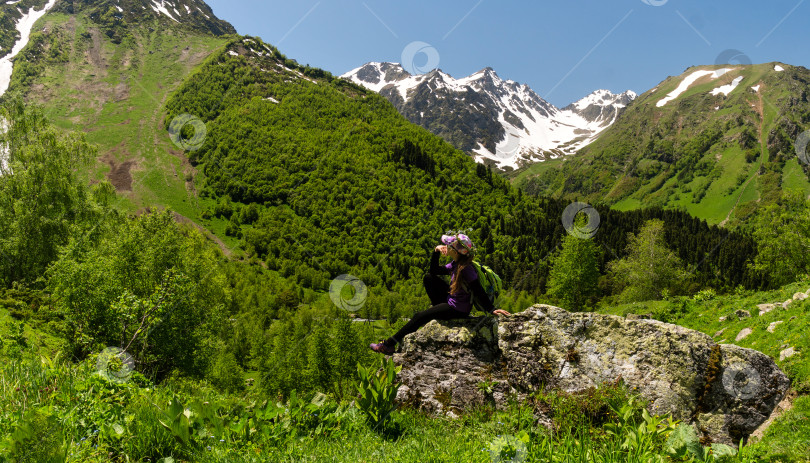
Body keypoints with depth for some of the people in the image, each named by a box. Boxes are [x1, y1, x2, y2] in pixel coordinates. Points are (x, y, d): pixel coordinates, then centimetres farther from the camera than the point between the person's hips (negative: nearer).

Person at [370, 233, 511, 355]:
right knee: (429, 278, 8)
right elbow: (434, 271, 10)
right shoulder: (455, 264, 1)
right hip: (451, 299, 9)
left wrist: (492, 309, -29)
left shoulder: (467, 269, -27)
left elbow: (479, 291, -26)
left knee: (419, 317, -9)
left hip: (458, 309, -9)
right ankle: (437, 309, 17)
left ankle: (389, 345, 1)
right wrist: (436, 252, -2)